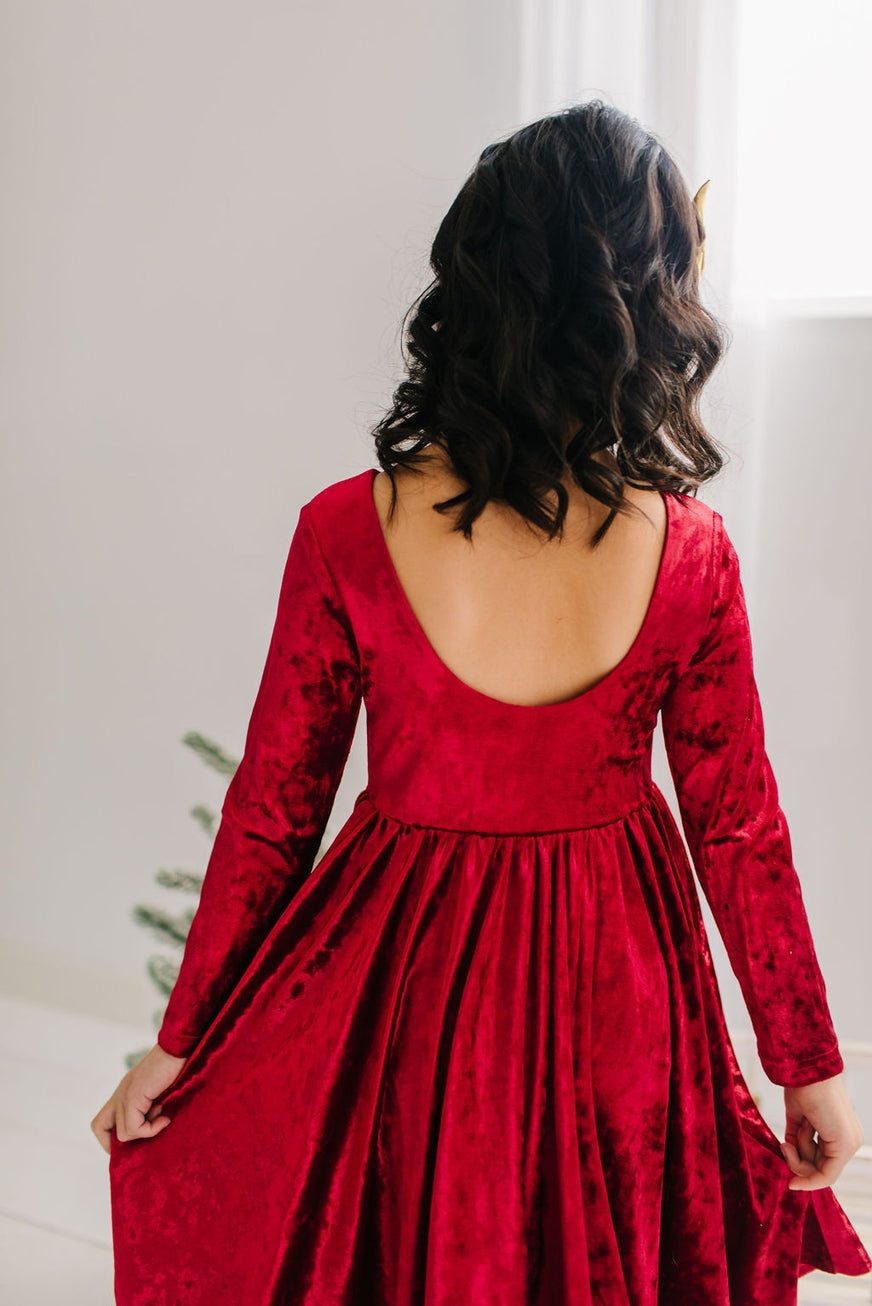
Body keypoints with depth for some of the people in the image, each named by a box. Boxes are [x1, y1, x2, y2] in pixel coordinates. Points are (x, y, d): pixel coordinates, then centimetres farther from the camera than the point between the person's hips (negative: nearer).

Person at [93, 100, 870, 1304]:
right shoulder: (692, 552, -15)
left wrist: (179, 1044, 3)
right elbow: (741, 829, -7)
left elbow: (270, 813, -10)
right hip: (614, 981, 1)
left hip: (405, 976, 0)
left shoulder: (346, 532, -18)